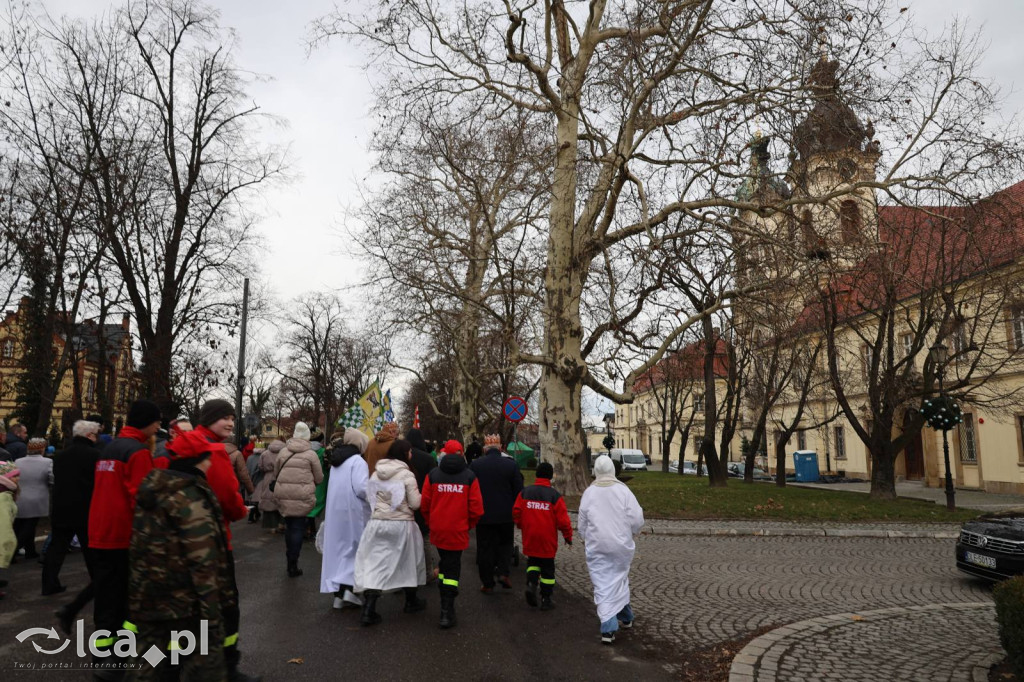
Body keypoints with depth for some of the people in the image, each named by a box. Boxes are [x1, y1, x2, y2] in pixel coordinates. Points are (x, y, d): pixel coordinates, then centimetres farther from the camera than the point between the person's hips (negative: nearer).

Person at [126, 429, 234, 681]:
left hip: (147, 599, 9)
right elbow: (203, 563, -22)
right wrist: (213, 617, -18)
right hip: (185, 604, -9)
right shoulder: (191, 497, -18)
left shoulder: (151, 489, 8)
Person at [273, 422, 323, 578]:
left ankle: (289, 561, 26)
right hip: (302, 495, -3)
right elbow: (319, 478, 3)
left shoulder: (283, 452, 7)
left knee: (289, 526, 17)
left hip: (283, 494, 3)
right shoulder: (311, 454, -1)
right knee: (297, 528, 4)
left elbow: (275, 474, 17)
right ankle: (293, 565, 6)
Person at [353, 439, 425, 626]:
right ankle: (411, 601, 33)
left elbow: (369, 497, 12)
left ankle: (368, 609, -9)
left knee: (374, 563, 4)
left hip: (377, 523, 3)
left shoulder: (376, 473, 4)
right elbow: (415, 503, -9)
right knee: (408, 560, 17)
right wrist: (422, 496, 9)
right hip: (401, 524, -3)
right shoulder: (406, 474, -10)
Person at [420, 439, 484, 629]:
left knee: (445, 560, 24)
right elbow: (476, 507, -6)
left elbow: (425, 505, 1)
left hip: (437, 530, 2)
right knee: (453, 566, 5)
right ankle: (447, 610, 0)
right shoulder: (469, 476, -4)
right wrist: (469, 524, 11)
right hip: (458, 531, -2)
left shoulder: (432, 475, -1)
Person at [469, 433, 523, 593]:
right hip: (506, 515, 0)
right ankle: (503, 572, 3)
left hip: (483, 515, 0)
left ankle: (487, 583, 14)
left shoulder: (474, 465, -7)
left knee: (485, 548, 9)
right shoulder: (511, 465, -8)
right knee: (505, 544, 20)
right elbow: (518, 491, -3)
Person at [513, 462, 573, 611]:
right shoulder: (555, 496, -10)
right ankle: (545, 600, 14)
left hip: (529, 538, 2)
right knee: (547, 568, 10)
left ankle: (531, 584, -5)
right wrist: (568, 535, 3)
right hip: (547, 540, -2)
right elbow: (563, 519, -11)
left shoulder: (525, 493, -1)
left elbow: (516, 513, 1)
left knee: (533, 562, 21)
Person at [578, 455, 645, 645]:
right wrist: (631, 532, 14)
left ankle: (608, 628, -7)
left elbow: (582, 522, 4)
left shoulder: (589, 492, -4)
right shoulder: (623, 490, -7)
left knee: (602, 585, 2)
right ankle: (625, 617, 37)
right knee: (620, 579, 22)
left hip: (597, 546, -1)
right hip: (621, 544, 1)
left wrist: (585, 538, 23)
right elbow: (637, 519, -8)